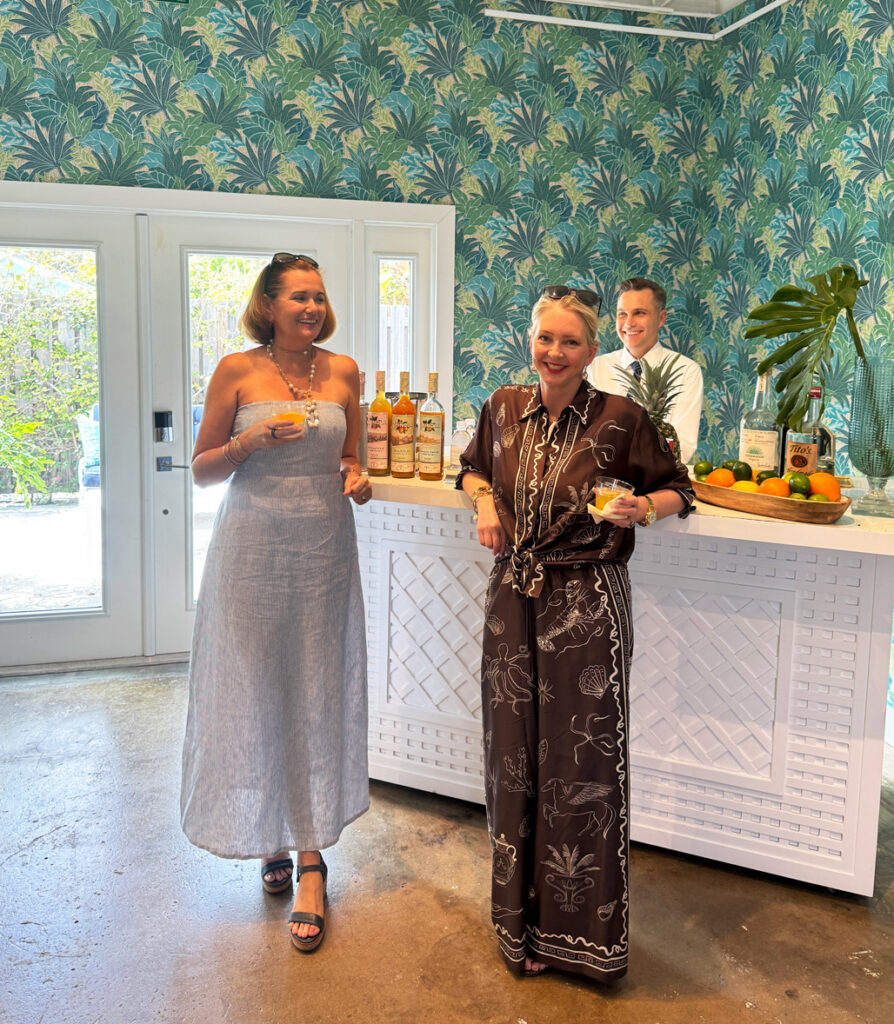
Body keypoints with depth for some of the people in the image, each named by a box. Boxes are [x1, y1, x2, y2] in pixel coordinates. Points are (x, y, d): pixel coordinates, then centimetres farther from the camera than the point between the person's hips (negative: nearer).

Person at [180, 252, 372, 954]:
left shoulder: (343, 371, 5)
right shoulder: (237, 372, -2)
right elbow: (202, 470, 1)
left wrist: (356, 479, -5)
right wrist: (250, 441, -16)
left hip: (325, 548, 2)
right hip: (254, 548, -2)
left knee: (319, 694, 4)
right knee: (254, 693, 7)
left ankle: (313, 857, 15)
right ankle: (271, 836, 30)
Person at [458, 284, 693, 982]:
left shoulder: (621, 419, -9)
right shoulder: (505, 408, 3)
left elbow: (677, 490, 2)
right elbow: (474, 466, 22)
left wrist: (642, 508, -19)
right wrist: (484, 500, 2)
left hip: (589, 608, -4)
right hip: (514, 601, 4)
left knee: (586, 761, 3)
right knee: (515, 757, 12)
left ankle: (588, 932, 24)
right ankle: (523, 922, 32)